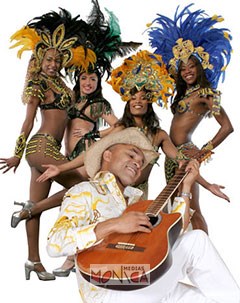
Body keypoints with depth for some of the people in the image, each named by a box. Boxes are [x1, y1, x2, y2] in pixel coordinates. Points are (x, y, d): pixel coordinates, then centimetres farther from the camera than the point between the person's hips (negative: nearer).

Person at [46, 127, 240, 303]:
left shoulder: (135, 199, 23)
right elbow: (54, 244, -13)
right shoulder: (85, 192, 2)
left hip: (147, 285, 7)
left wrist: (186, 187, 18)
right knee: (197, 240, -11)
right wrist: (113, 225, -21)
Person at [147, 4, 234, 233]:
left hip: (185, 153, -9)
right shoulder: (183, 93, 15)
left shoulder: (205, 93, -9)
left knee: (193, 210, -8)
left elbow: (227, 127, -15)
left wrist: (204, 151, -11)